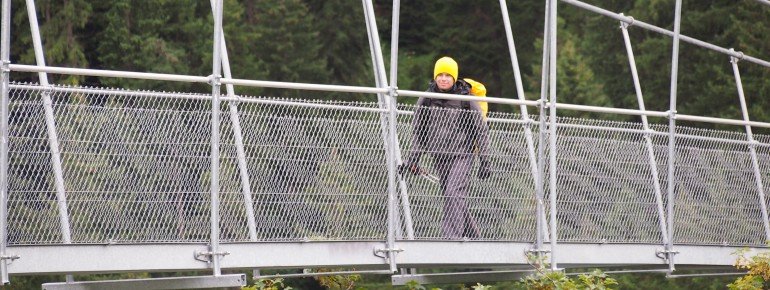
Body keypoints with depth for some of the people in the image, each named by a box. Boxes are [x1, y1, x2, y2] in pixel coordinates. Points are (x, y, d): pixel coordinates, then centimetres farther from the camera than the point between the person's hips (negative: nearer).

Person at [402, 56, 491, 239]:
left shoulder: (466, 100, -4)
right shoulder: (426, 100, 5)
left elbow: (480, 130, 1)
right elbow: (417, 130, 13)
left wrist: (485, 161, -1)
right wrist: (413, 158, 6)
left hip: (462, 155, -4)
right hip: (438, 157, 4)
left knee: (454, 194, -19)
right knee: (450, 198, 10)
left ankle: (452, 236, -21)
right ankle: (471, 234, 25)